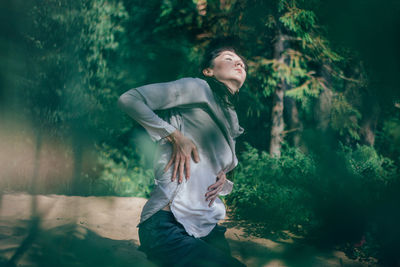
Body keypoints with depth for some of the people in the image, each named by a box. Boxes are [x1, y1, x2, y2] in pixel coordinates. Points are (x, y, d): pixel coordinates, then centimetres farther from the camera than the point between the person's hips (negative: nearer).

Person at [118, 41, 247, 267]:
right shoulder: (197, 88, 1)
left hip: (206, 228, 8)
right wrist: (175, 136, -10)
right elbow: (129, 99, -6)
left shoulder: (232, 121, 24)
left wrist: (223, 177, 10)